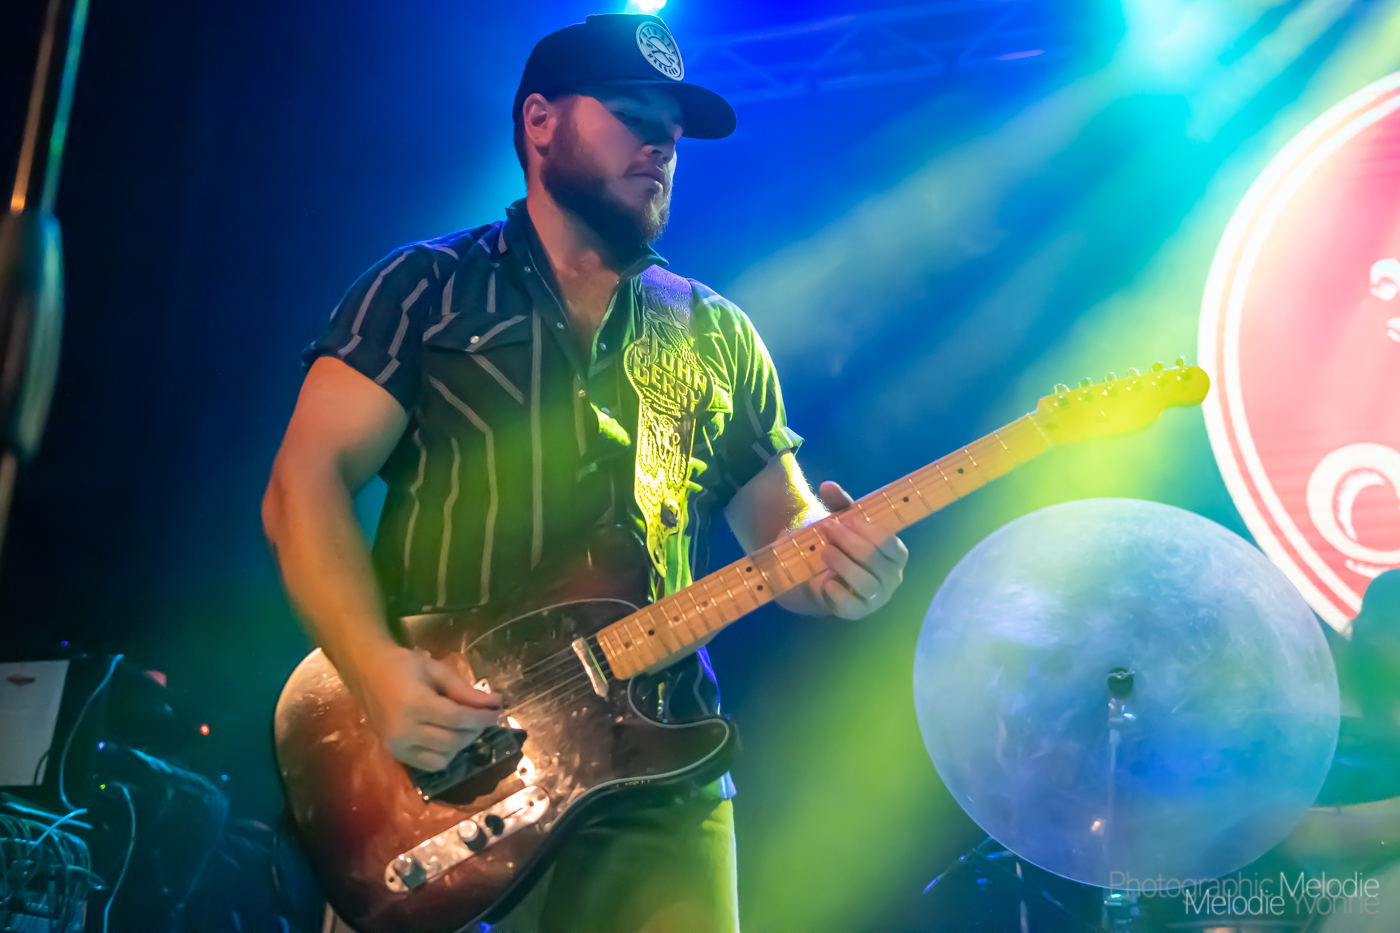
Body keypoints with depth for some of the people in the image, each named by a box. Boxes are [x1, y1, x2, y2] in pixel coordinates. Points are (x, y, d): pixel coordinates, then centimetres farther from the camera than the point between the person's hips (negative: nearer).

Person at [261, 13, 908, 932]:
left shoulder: (720, 335, 15)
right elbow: (307, 481, -2)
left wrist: (834, 561, -9)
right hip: (425, 768, -2)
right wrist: (377, 668, -18)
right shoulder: (427, 288, 5)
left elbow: (782, 523, 16)